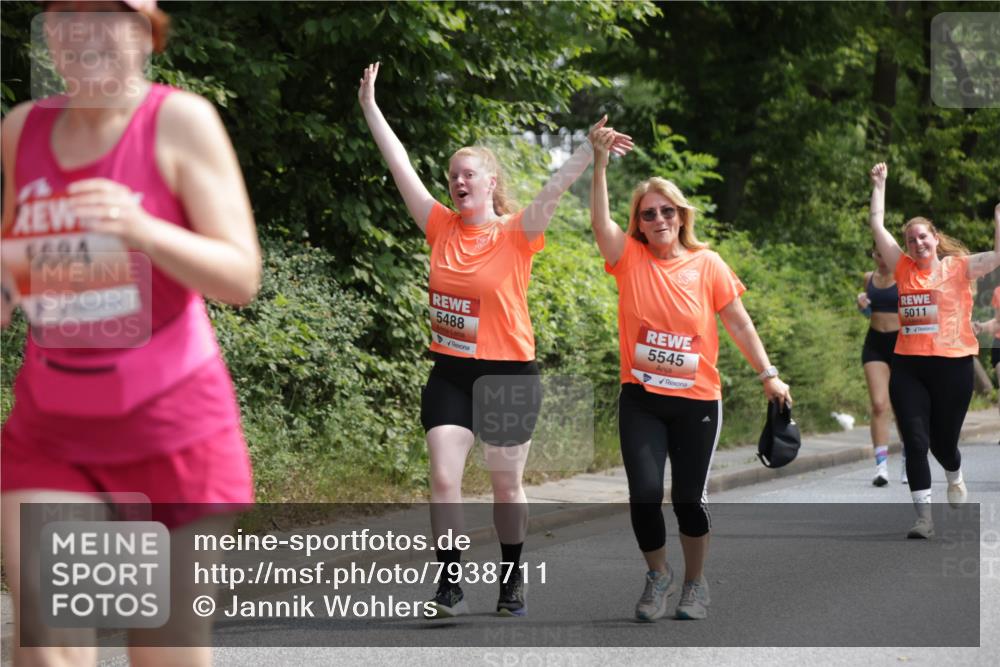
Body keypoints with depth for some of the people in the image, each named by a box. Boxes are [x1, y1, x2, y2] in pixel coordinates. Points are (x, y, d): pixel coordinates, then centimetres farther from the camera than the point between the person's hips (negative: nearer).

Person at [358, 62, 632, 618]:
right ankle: (451, 585, -4)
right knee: (443, 478, -9)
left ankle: (512, 581, 26)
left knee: (506, 487, 9)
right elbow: (401, 168, 3)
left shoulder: (516, 235, -7)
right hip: (449, 372, 3)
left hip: (509, 374, -3)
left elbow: (553, 191, -21)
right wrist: (370, 108, 3)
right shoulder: (442, 227, 2)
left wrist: (591, 150, -35)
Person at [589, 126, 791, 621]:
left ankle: (695, 584, 28)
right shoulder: (630, 259, -2)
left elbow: (738, 323, 3)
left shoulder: (707, 264, -2)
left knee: (689, 497, 5)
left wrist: (768, 375, 1)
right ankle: (658, 576, 16)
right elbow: (599, 221, -18)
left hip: (697, 401, 0)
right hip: (641, 399, 0)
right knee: (644, 492, -10)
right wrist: (600, 162, -29)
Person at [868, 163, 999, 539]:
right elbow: (877, 227, 8)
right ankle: (925, 518, -3)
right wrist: (879, 185, 10)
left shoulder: (958, 267, 0)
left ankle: (955, 480, 44)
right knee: (915, 442, -7)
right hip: (907, 366, 2)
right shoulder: (904, 269, 7)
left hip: (951, 364, -2)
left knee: (943, 441, 9)